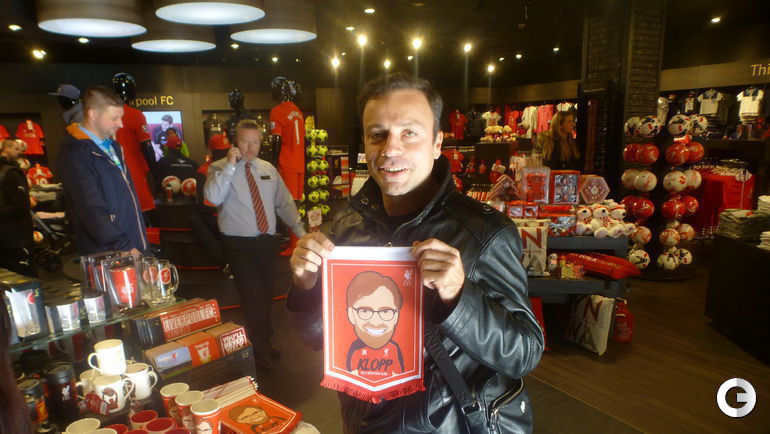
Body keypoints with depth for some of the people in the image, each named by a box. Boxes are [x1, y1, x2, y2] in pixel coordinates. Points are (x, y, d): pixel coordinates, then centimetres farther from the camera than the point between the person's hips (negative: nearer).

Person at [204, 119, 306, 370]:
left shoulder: (268, 169, 9)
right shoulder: (220, 168, -4)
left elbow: (285, 203, 11)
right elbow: (213, 198, -23)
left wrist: (300, 231, 3)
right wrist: (230, 166, -24)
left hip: (267, 242, 5)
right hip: (238, 245, -5)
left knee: (266, 296, 14)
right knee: (254, 297, -6)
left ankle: (264, 343, 35)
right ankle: (259, 350, 13)